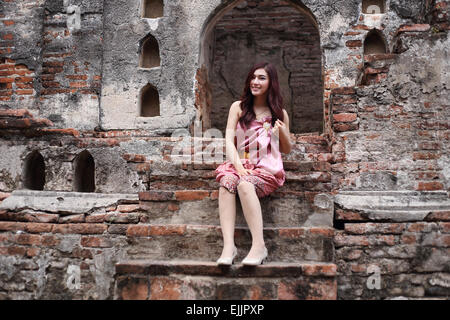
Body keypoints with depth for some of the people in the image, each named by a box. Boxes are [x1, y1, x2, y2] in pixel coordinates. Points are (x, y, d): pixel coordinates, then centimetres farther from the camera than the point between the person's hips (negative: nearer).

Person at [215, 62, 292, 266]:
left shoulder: (280, 113, 14)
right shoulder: (238, 107, 13)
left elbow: (287, 150, 19)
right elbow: (229, 139, 2)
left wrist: (283, 133, -3)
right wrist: (237, 165, -15)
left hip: (268, 168, -1)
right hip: (240, 164, 1)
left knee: (245, 184, -35)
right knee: (226, 182, -34)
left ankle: (259, 245, -40)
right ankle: (228, 246, -43)